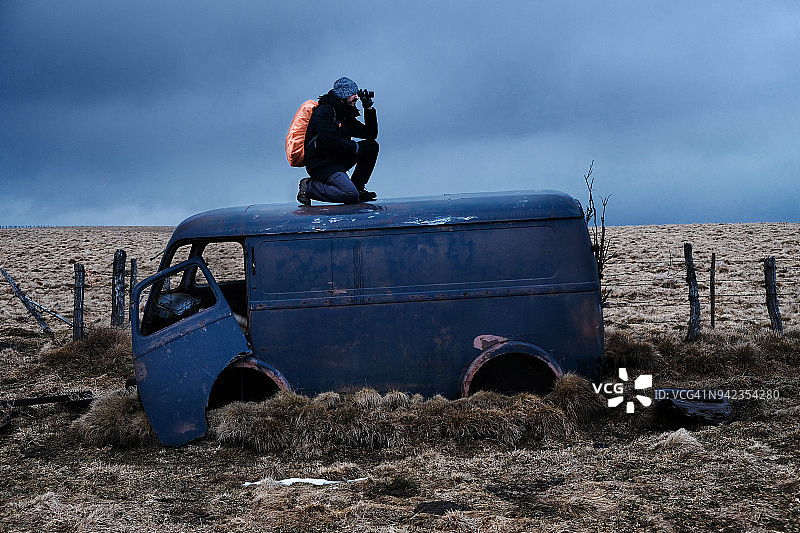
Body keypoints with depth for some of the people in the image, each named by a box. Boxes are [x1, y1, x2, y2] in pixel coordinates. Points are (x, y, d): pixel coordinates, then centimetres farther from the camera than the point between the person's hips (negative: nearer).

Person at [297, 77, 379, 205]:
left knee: (372, 145, 3)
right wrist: (355, 147, -9)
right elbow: (331, 142, -22)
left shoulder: (346, 116, 16)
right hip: (321, 165, -9)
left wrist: (368, 108, 8)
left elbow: (371, 134, 16)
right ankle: (309, 187, -10)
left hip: (339, 161, 9)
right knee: (351, 196, -27)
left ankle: (358, 187, 6)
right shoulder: (324, 111, -12)